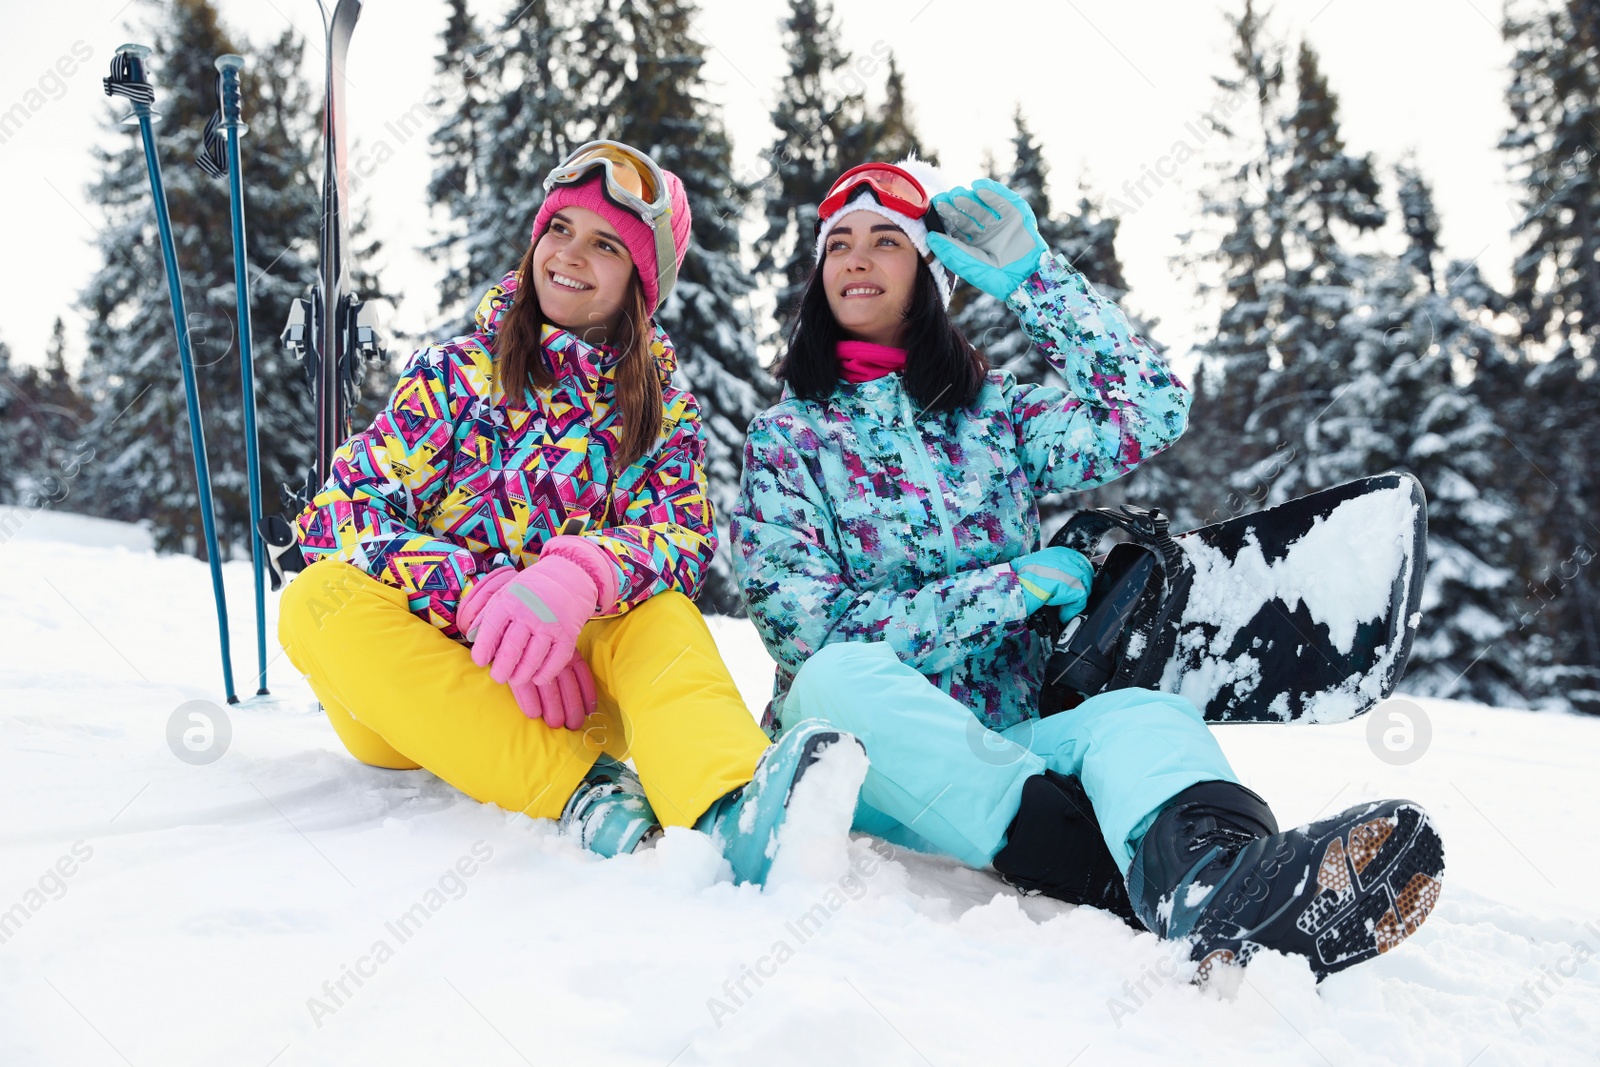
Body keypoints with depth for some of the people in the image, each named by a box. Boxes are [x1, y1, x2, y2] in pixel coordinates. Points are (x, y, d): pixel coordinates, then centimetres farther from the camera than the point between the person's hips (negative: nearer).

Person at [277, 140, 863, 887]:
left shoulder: (664, 413, 8)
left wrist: (576, 578, -35)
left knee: (660, 614, -26)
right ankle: (580, 790, -41)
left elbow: (682, 536, -11)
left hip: (569, 672, 0)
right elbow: (342, 510, -7)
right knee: (320, 602, -27)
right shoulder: (455, 373, 5)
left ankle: (735, 812, -57)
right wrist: (480, 598, -24)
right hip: (421, 690, 0)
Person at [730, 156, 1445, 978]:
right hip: (863, 750, -2)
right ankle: (1135, 881, -51)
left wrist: (1030, 273, 0)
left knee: (1144, 715, -28)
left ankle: (1207, 887, -63)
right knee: (841, 676, -35)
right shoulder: (786, 438, 7)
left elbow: (1153, 412, -2)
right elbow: (810, 630, -6)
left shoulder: (993, 411, 15)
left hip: (1004, 750, 2)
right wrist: (1017, 585, -9)